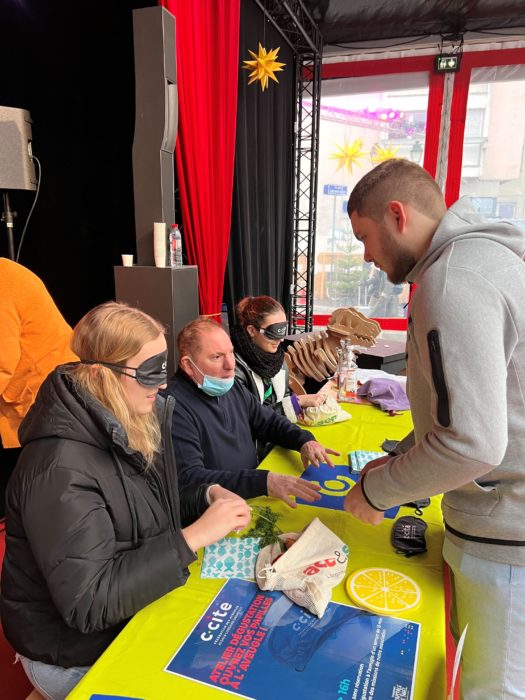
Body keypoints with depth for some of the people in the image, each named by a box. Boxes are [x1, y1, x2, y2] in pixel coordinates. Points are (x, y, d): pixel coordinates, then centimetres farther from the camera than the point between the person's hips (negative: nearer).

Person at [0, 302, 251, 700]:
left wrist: (208, 497, -9)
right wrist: (194, 537, -30)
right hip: (80, 656, -6)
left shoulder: (132, 426, -5)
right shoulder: (61, 469, -30)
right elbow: (87, 602, -29)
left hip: (134, 616, 7)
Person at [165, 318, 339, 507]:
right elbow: (189, 479, -27)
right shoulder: (174, 407, -21)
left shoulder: (233, 387, 5)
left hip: (253, 496, 7)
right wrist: (264, 482, -34)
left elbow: (269, 421, 18)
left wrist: (304, 440, -2)